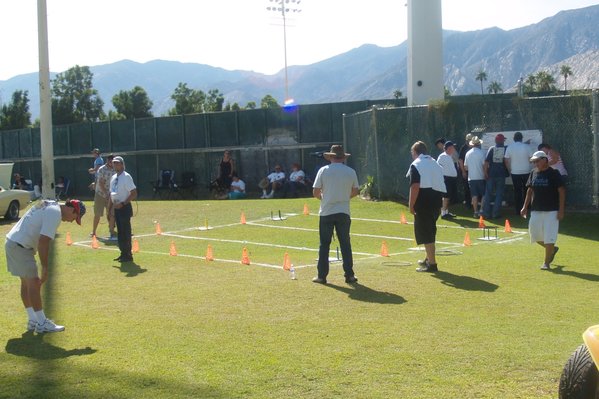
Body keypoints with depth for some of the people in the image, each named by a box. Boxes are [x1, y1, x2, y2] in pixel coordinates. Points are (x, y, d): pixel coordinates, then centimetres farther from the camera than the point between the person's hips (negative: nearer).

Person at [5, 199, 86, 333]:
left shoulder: (49, 205, 15)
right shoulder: (55, 214, -16)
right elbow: (43, 241, -23)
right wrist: (45, 267, -19)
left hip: (12, 242, 10)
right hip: (20, 246, -10)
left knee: (26, 282, 14)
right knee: (34, 283, -6)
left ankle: (33, 321, 20)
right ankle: (42, 324, -2)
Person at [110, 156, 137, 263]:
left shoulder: (126, 177, -12)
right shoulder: (113, 178, 13)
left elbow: (134, 194, -17)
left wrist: (122, 204, -21)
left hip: (124, 207, -8)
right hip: (116, 207, 8)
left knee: (126, 232, -5)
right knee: (120, 232, 13)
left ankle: (128, 255, 1)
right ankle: (123, 253, 21)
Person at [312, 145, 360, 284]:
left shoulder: (323, 170, -5)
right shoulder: (351, 172, 1)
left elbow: (315, 192, -5)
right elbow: (355, 191, 10)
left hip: (326, 212, -1)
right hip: (343, 212, 1)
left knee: (324, 245, 6)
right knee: (345, 244, 9)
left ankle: (322, 275, 7)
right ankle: (349, 275, 8)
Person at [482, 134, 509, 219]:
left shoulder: (491, 148, 0)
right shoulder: (506, 149, -1)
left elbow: (486, 161, -5)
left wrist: (485, 173, -4)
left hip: (491, 174, 1)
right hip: (501, 174, -1)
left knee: (488, 193, 8)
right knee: (499, 194, 5)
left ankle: (487, 213, 8)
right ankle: (496, 213, 2)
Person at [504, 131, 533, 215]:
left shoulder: (510, 147, -4)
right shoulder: (527, 146, -6)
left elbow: (507, 161, -3)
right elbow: (531, 159, -4)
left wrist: (509, 170, 9)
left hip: (515, 173, 1)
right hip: (526, 172, 0)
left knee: (517, 191, 6)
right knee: (526, 191, 13)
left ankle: (518, 210, 6)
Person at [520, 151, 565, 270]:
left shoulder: (554, 173, -8)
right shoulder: (533, 173, 8)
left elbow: (562, 191, -9)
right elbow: (530, 190, 17)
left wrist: (561, 210, -14)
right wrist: (525, 207, 11)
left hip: (551, 211, -6)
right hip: (536, 210, 6)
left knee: (549, 237, -5)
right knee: (535, 234, 9)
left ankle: (546, 263, 5)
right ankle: (552, 249, 33)